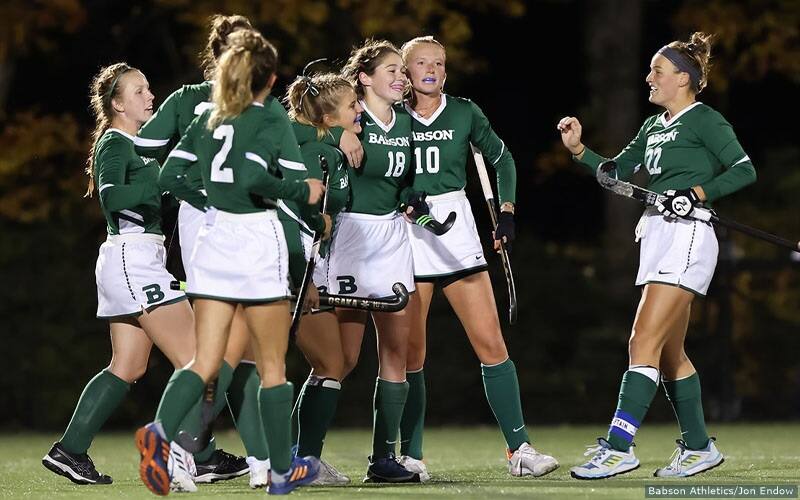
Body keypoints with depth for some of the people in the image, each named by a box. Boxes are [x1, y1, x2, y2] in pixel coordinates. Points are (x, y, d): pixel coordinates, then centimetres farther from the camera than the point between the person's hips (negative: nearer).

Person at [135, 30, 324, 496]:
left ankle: (161, 431, -24)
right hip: (257, 240, -5)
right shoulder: (268, 123, -10)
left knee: (206, 362, 3)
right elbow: (252, 178, -24)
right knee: (273, 364, 7)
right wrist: (301, 191, -11)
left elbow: (170, 175, 8)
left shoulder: (208, 120, 9)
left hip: (213, 238, 5)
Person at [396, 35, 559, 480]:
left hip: (456, 234, 1)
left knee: (491, 343, -5)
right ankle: (410, 455, 7)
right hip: (404, 237, -1)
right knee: (410, 353, -1)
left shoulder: (463, 113, 6)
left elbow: (500, 157, 17)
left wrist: (506, 209, 7)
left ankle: (518, 448, -5)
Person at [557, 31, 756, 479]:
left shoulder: (704, 120, -6)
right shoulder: (653, 127, 19)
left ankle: (618, 447, -20)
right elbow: (615, 173, 21)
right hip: (656, 239, 9)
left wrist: (696, 193, -20)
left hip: (687, 237, -9)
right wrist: (578, 149, 8)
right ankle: (699, 447, 21)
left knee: (644, 342, -16)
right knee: (670, 354, 12)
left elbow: (745, 170, -13)